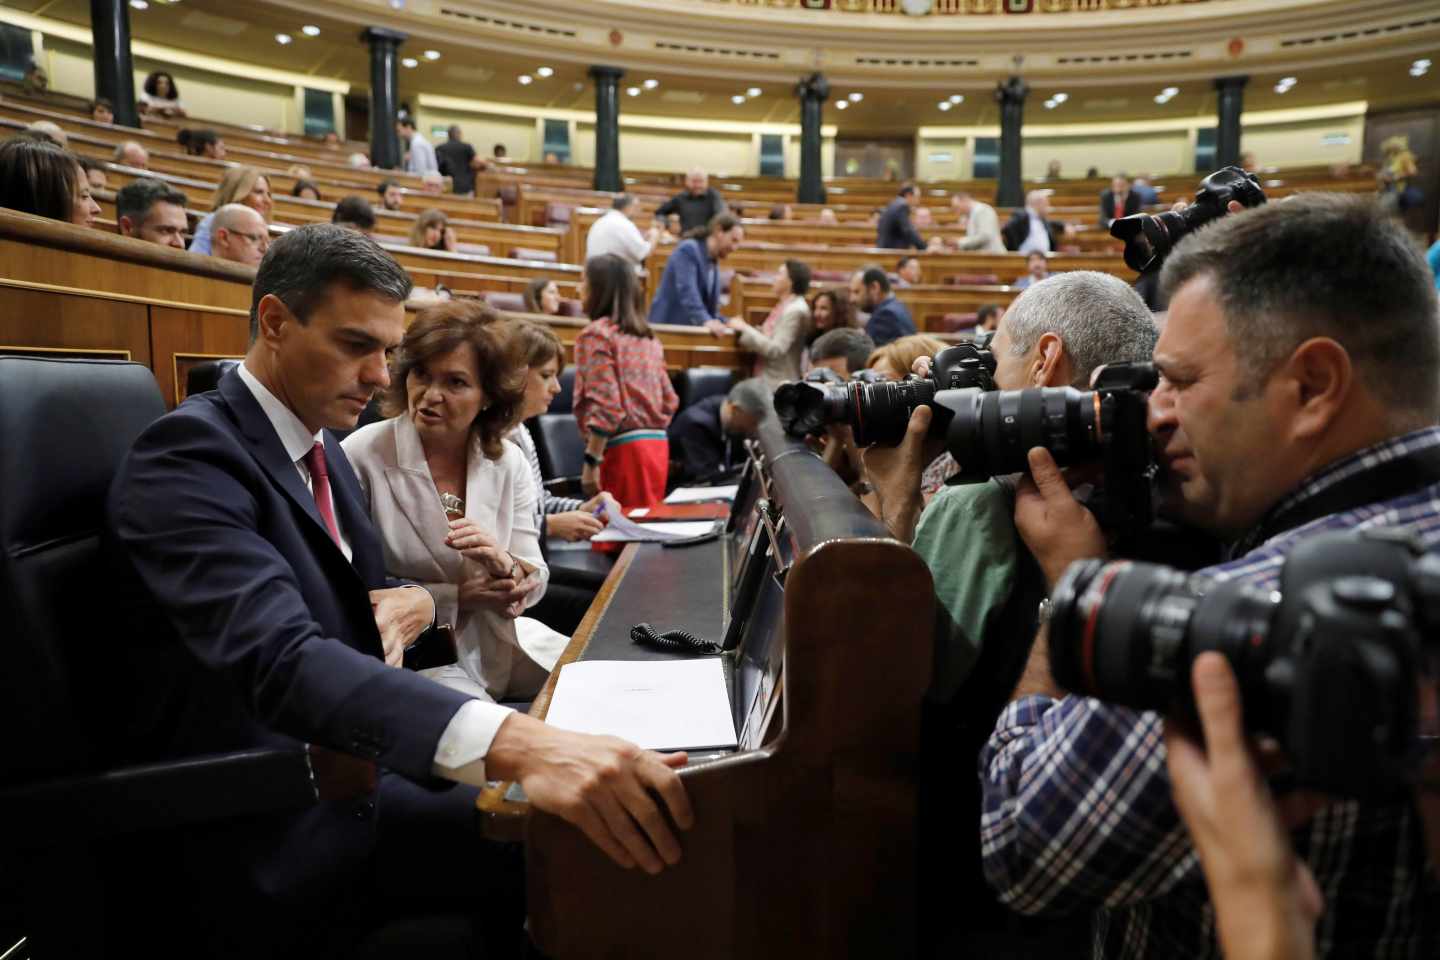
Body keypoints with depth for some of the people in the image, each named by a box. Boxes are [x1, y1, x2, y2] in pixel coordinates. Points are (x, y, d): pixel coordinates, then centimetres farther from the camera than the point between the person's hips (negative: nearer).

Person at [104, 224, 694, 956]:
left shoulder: (322, 448, 9)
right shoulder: (190, 452, -19)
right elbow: (282, 657, -36)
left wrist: (414, 601, -9)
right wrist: (513, 742, -51)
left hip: (347, 774, 8)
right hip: (272, 840, -8)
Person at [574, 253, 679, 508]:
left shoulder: (597, 334, -7)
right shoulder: (648, 336, 15)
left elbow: (605, 405, -16)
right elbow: (669, 400, 16)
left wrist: (591, 461, -14)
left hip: (624, 449, -7)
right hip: (658, 445, 7)